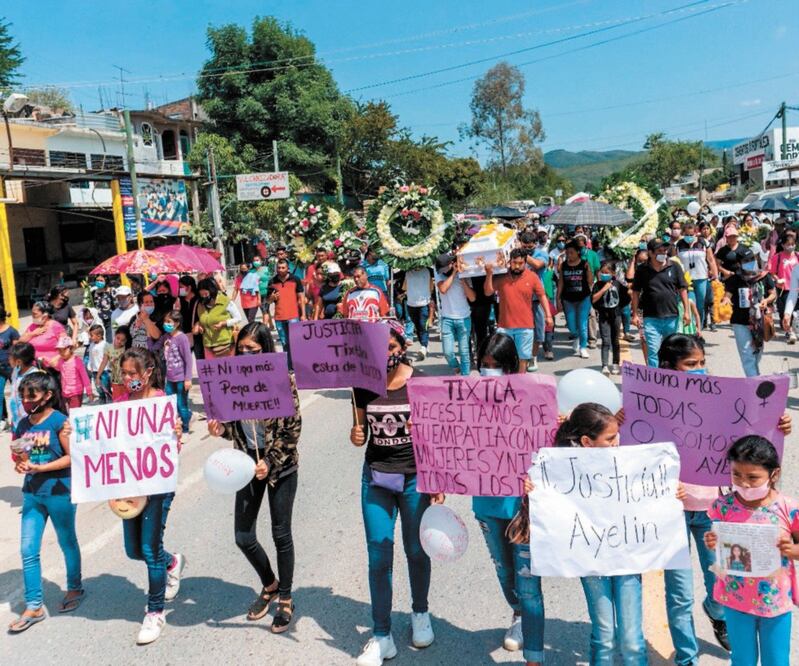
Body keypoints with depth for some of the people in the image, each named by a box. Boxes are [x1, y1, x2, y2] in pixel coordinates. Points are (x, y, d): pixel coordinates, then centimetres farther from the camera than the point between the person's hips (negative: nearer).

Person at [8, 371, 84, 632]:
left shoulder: (59, 421, -13)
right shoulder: (23, 424, 5)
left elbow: (72, 457, -14)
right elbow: (21, 456, 15)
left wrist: (40, 468, -21)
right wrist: (21, 463, -8)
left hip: (59, 492, -5)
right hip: (32, 493, 5)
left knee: (67, 543, 13)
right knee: (28, 550, 4)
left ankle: (75, 588, 34)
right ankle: (34, 606, 15)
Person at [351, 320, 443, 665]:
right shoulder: (363, 385, -2)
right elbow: (360, 431, 8)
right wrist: (356, 436, -15)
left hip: (415, 478, -2)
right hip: (375, 478, 2)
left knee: (416, 551, 13)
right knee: (378, 558, 3)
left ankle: (420, 613, 40)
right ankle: (381, 636, 16)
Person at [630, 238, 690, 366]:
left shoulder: (674, 268, 3)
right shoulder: (642, 270, 1)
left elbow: (682, 289, 6)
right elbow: (635, 293, 5)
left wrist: (686, 311, 1)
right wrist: (635, 315, 1)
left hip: (672, 317, 2)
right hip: (651, 318, -2)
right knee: (653, 352, -6)